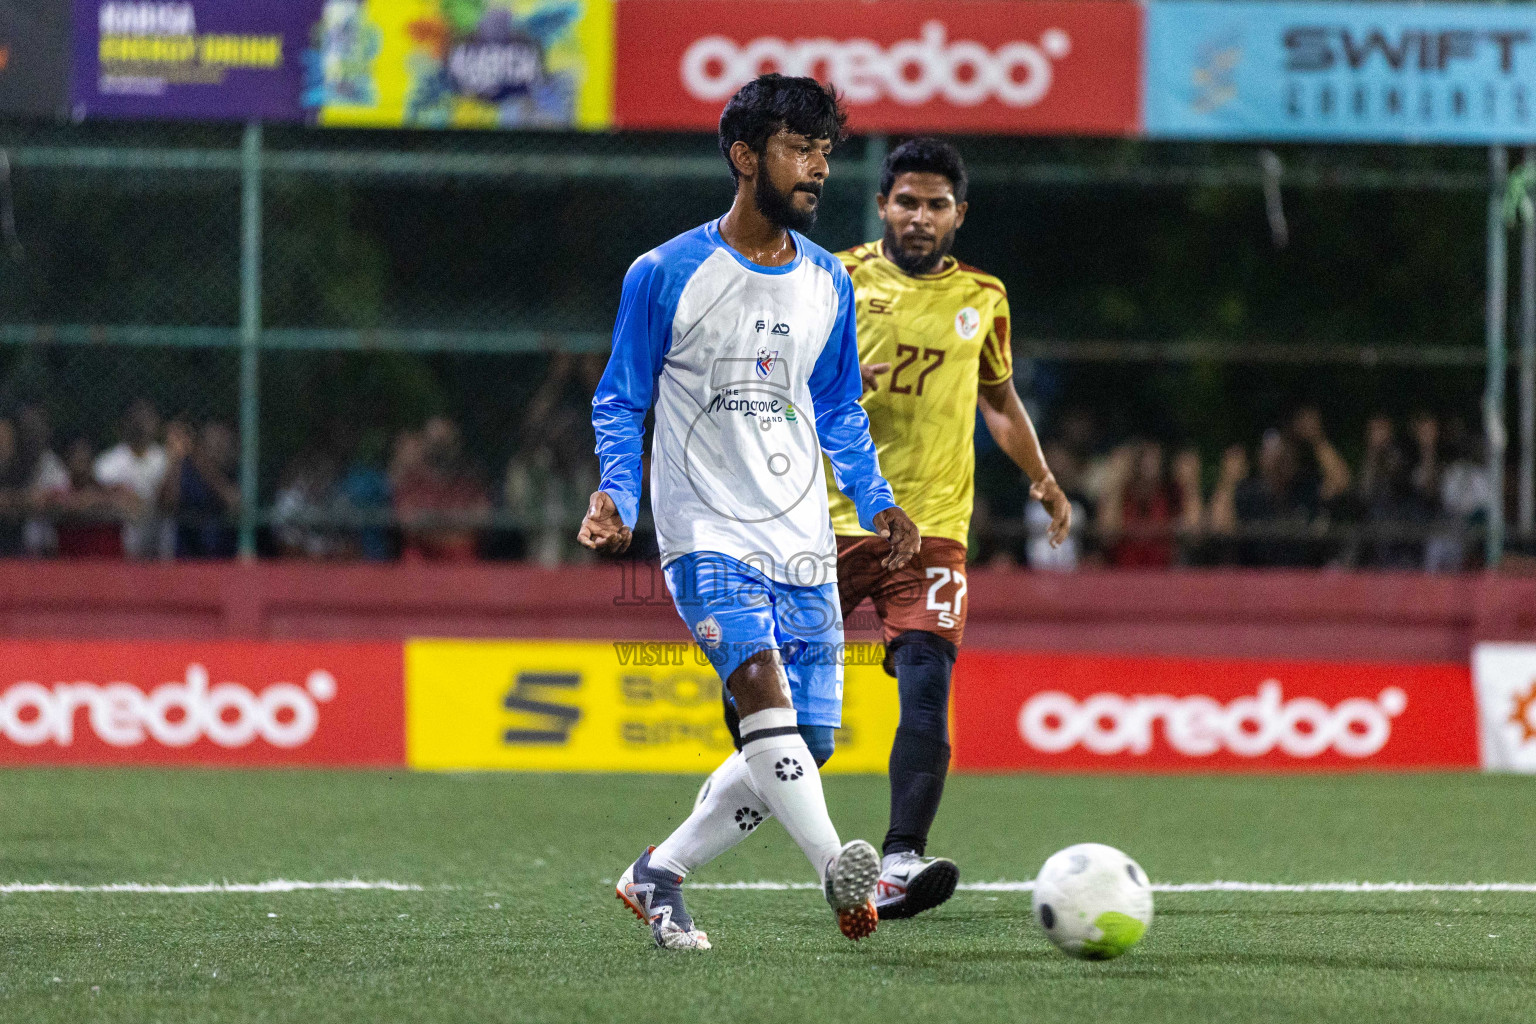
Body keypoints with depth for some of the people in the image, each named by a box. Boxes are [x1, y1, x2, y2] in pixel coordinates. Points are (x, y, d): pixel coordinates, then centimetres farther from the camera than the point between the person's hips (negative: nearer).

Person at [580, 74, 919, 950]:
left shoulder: (828, 283, 11)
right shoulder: (667, 275, -4)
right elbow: (621, 400, 3)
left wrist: (876, 502, 7)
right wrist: (618, 494, -13)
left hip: (803, 542, 6)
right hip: (707, 530, -5)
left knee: (806, 743, 0)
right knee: (763, 683, -29)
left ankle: (658, 877, 16)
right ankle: (838, 871, -37)